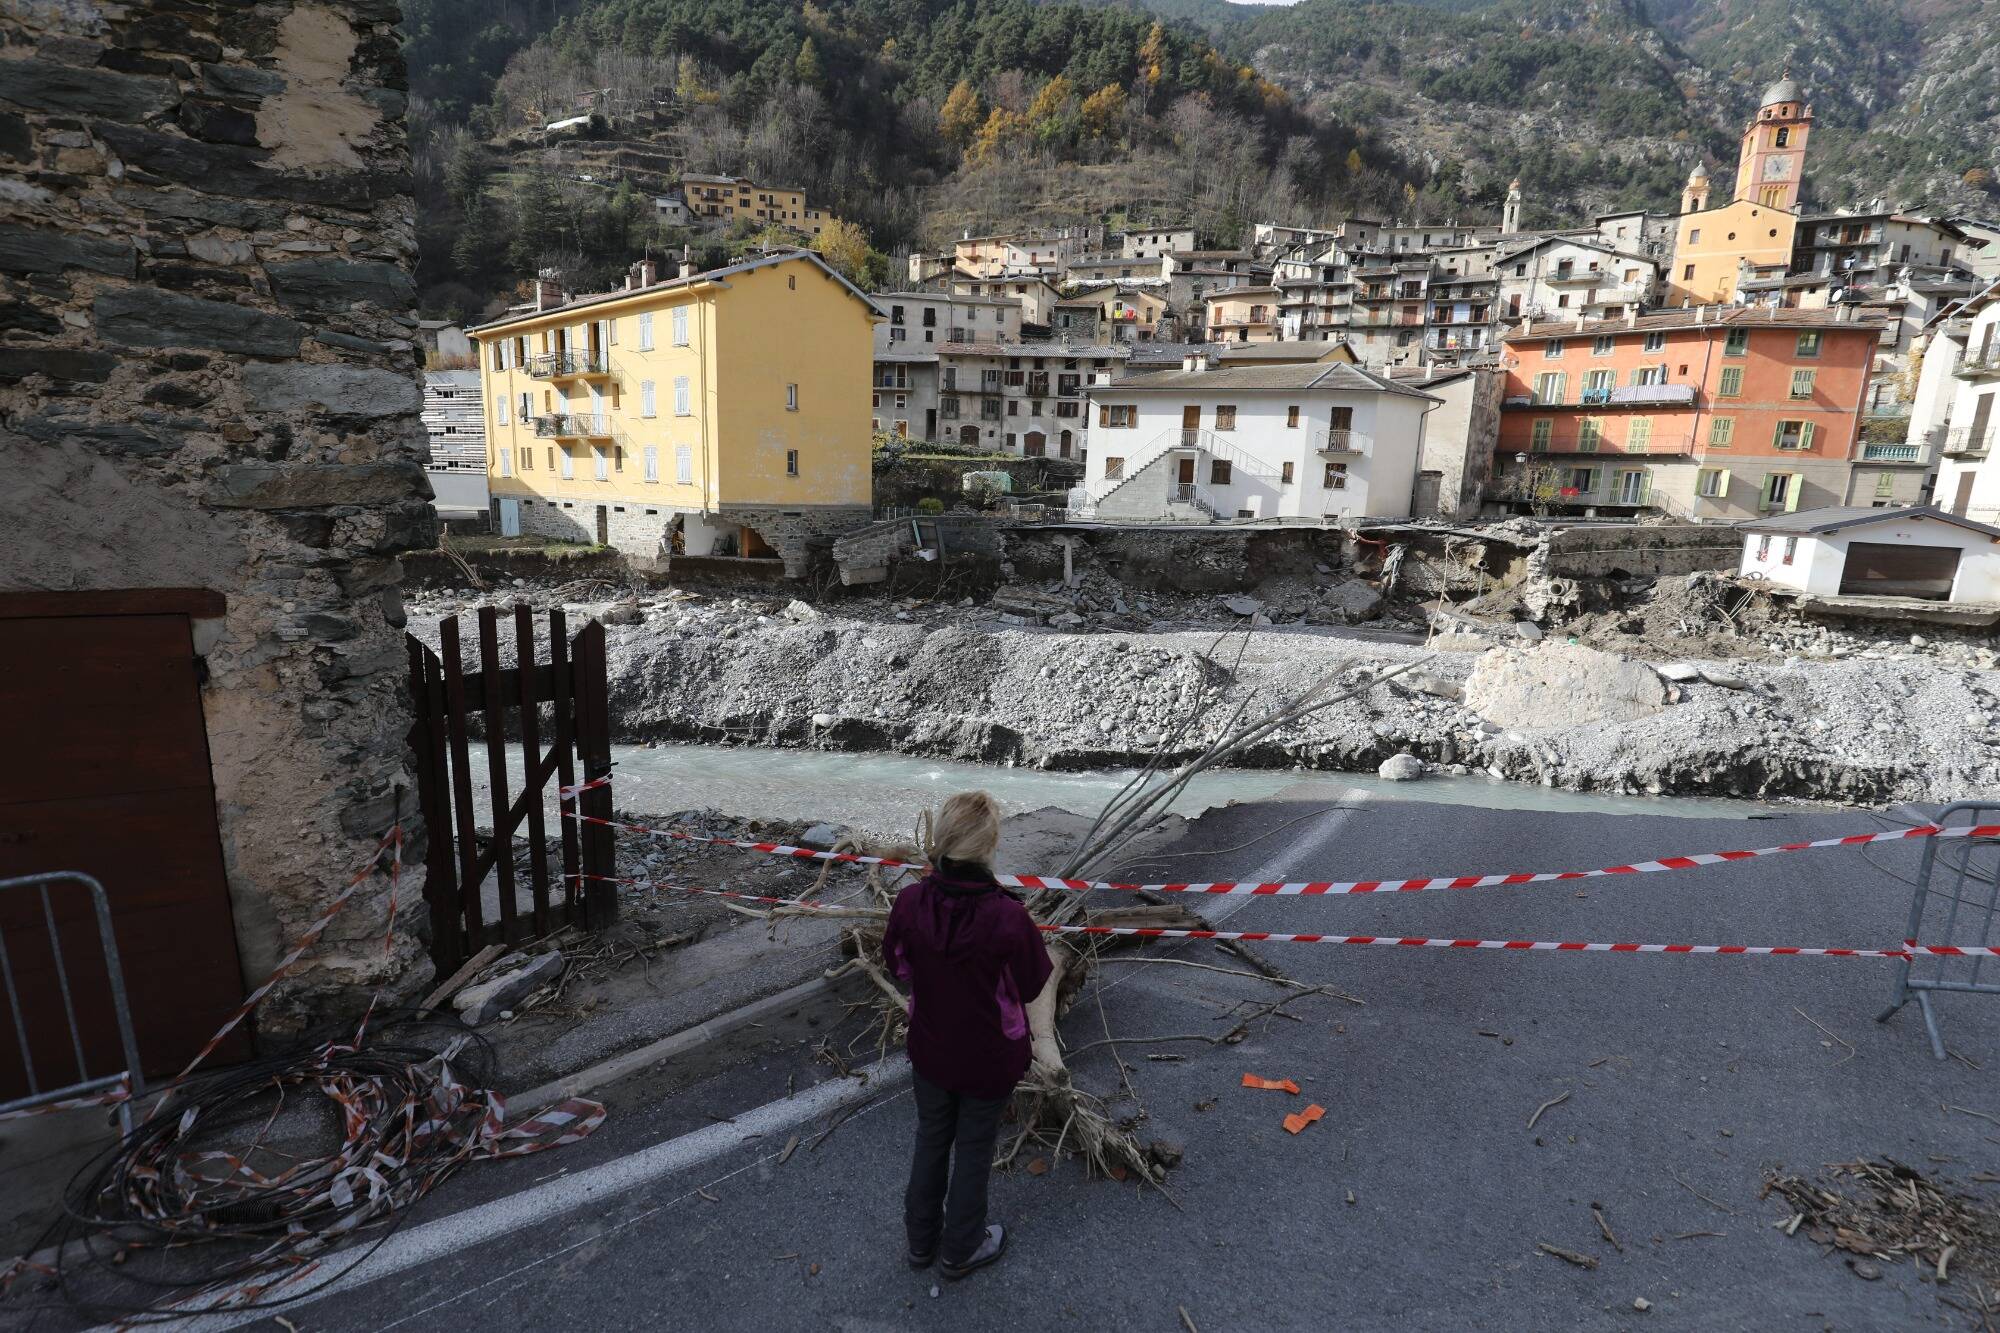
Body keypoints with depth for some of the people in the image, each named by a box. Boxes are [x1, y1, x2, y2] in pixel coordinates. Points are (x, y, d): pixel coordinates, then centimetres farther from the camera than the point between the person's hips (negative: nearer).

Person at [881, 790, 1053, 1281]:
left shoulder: (909, 902, -24)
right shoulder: (1009, 918, -34)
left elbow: (898, 964, -4)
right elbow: (1030, 987, -15)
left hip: (930, 1051, 3)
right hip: (990, 1059, -3)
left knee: (930, 1140, 27)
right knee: (974, 1150, 21)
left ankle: (921, 1239, 48)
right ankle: (960, 1250, 43)